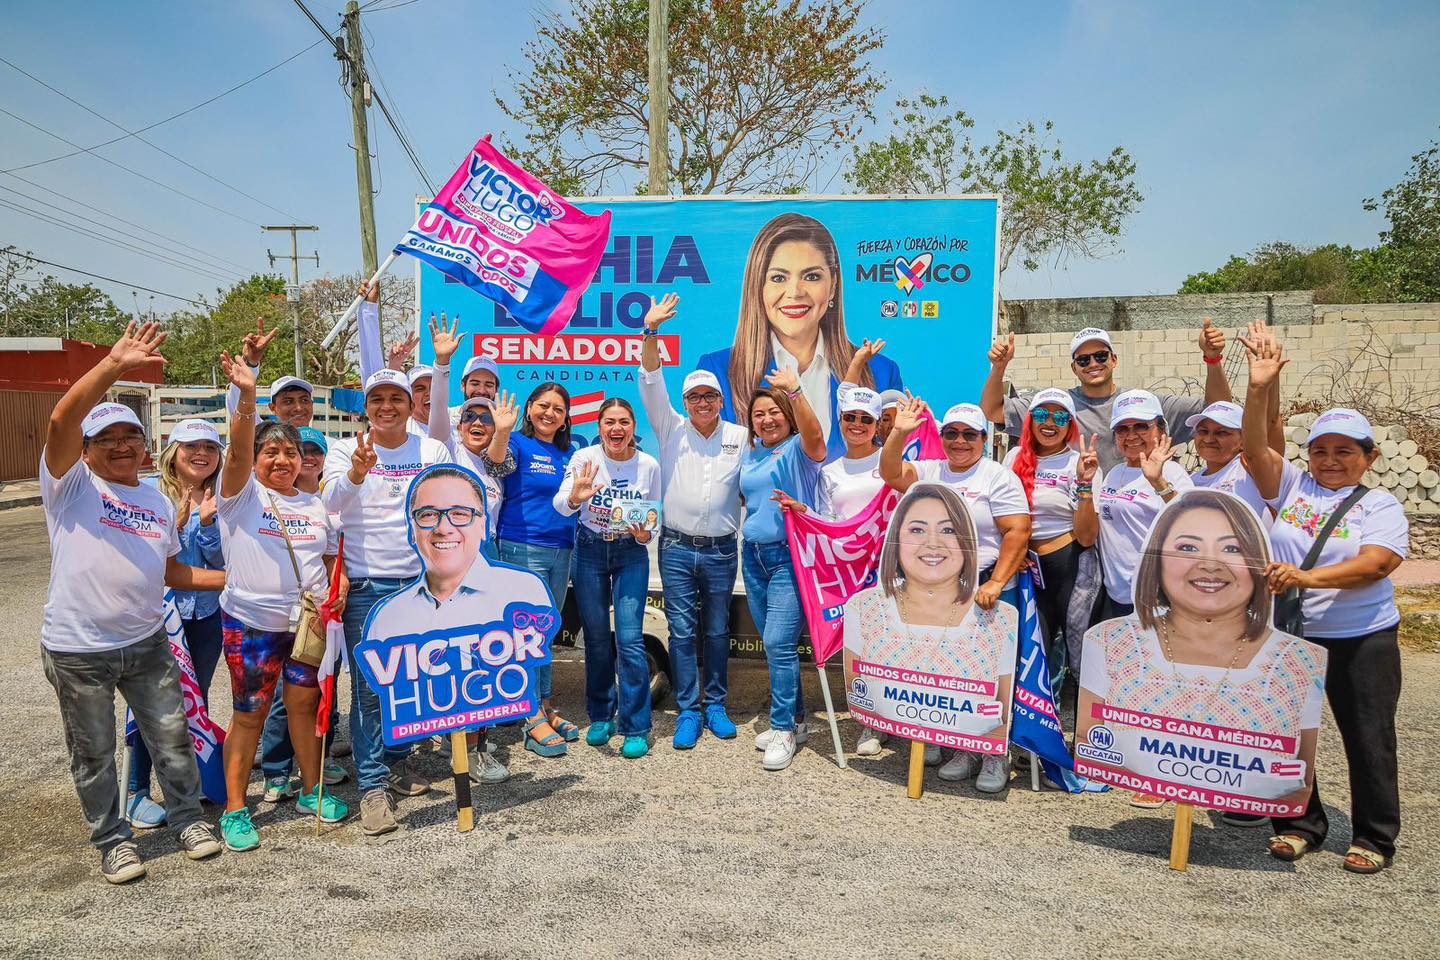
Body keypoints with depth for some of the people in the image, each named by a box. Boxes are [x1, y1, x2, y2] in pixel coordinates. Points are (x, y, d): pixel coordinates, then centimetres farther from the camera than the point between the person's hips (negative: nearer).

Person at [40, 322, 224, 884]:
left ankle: (188, 819, 30)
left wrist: (233, 579, 10)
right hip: (77, 650, -4)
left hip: (146, 643, 4)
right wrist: (114, 365, -34)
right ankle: (112, 841, 27)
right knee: (94, 753, 10)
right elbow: (61, 420, -25)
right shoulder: (70, 483, -6)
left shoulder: (158, 502, 11)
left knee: (172, 737, 11)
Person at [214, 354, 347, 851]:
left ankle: (312, 791, 28)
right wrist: (247, 397, -37)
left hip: (309, 621, 4)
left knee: (305, 704, 12)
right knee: (249, 715, 3)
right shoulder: (242, 494, -3)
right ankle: (235, 810, 16)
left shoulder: (316, 505, 11)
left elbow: (331, 558, 16)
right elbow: (238, 449, -21)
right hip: (251, 623, -4)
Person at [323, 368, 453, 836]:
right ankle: (372, 785, 5)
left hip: (421, 580, 3)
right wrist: (356, 472, -39)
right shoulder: (345, 449, -1)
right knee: (369, 686, -3)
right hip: (366, 584, -2)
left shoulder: (433, 450, 5)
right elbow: (330, 502, -18)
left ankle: (396, 761, 30)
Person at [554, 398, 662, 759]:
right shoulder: (584, 458, -9)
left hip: (631, 553, -1)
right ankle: (601, 717, 28)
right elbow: (561, 506, -17)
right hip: (590, 551, 1)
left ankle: (636, 728, 3)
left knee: (630, 639, -9)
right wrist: (575, 497, -39)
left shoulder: (649, 465, -7)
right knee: (596, 638, 9)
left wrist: (646, 534, -17)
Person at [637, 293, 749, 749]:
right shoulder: (672, 429, 2)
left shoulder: (740, 437, 5)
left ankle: (716, 706, 24)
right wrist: (651, 331, -17)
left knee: (717, 631, 11)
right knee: (682, 631, 2)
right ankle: (688, 712, 11)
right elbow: (651, 383, -7)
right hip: (677, 548, -1)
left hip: (722, 550, 1)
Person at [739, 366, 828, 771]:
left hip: (789, 556, -7)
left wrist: (795, 391, -42)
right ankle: (794, 719, 26)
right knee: (775, 643, 13)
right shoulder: (750, 452, 14)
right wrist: (750, 532, 11)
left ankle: (784, 730, 0)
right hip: (754, 555, 7)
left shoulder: (799, 449, -7)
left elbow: (814, 434, -30)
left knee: (779, 642, -12)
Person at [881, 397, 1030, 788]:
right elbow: (891, 473, -2)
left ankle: (995, 756, 11)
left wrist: (995, 584, -19)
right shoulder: (929, 473, 13)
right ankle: (964, 749, 22)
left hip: (985, 593, -5)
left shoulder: (1000, 478, -2)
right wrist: (899, 433, -15)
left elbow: (1018, 532, -10)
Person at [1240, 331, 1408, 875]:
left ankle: (1374, 839, 25)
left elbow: (1374, 564, -20)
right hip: (1289, 635, 3)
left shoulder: (1381, 506, -4)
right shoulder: (1292, 487, 3)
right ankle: (1300, 826, 26)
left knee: (1368, 739, 8)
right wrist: (1257, 389, -24)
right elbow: (1255, 448, -12)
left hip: (1362, 640, -2)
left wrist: (1308, 577, -33)